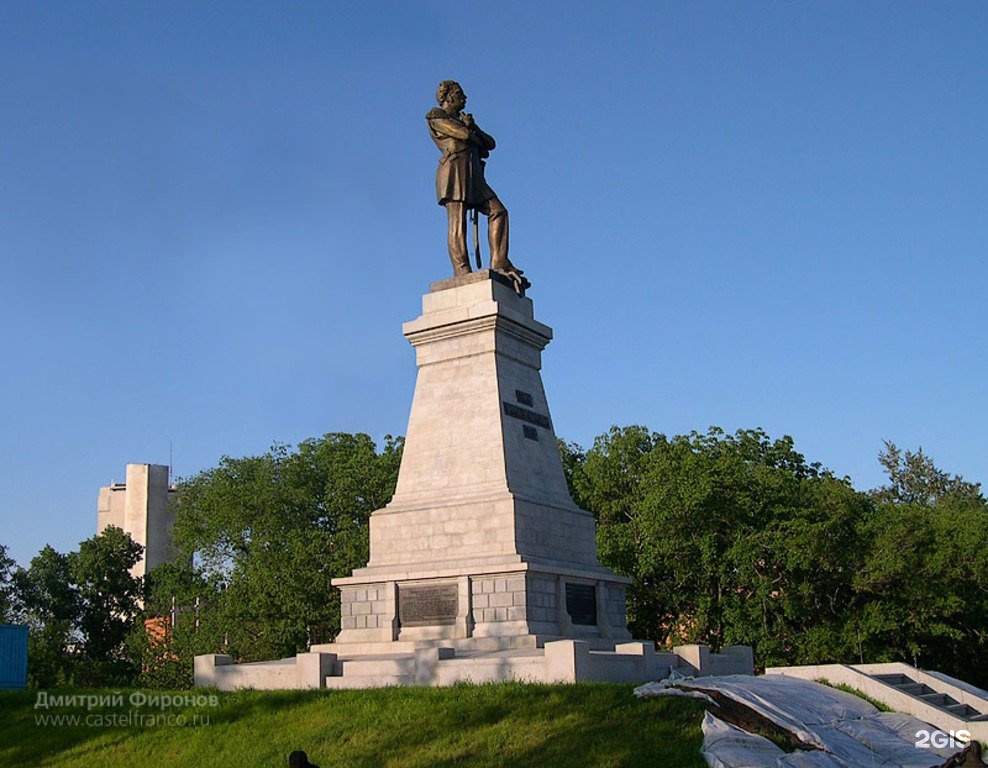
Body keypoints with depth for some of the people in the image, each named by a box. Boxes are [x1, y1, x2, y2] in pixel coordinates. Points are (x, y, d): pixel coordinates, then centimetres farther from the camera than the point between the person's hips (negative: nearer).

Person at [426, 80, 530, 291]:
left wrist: (473, 127, 3)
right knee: (458, 224, -15)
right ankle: (463, 274, -23)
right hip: (454, 171, -8)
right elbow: (463, 134, -8)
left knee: (498, 212, -6)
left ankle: (499, 263, -12)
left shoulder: (461, 119, 30)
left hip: (472, 175, 8)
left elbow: (490, 143, 20)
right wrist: (478, 142, 11)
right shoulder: (435, 116, 7)